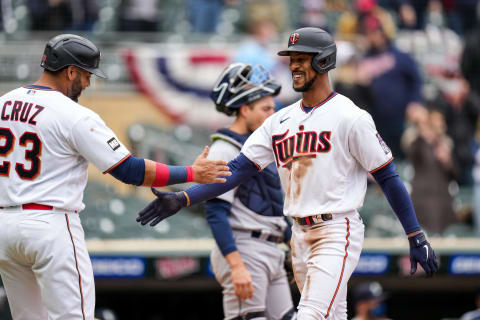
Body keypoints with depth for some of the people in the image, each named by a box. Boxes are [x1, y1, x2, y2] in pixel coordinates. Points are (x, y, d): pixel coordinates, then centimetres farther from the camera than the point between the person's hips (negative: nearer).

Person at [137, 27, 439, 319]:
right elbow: (238, 169, 6)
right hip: (301, 234, 7)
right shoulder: (281, 121, 11)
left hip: (337, 233, -7)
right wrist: (183, 199, -6)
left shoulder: (349, 117, -8)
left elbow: (388, 177, -6)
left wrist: (417, 238, -9)